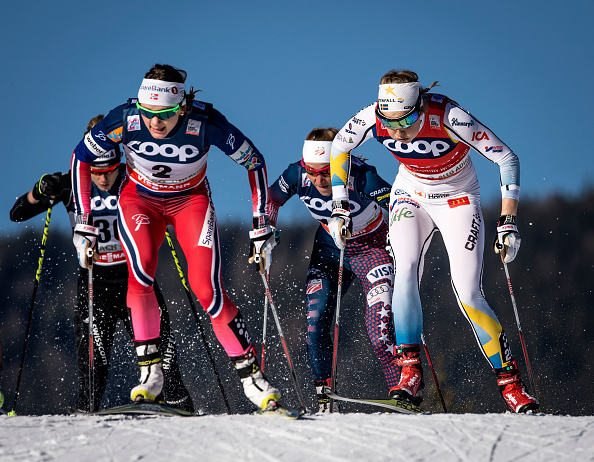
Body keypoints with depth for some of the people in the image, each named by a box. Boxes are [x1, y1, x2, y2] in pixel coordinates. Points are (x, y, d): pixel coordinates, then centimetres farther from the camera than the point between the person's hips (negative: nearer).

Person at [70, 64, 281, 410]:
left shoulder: (206, 123, -30)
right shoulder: (124, 120, -28)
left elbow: (254, 162, -15)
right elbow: (81, 158, -11)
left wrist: (262, 227, -15)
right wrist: (84, 223, -12)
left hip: (191, 200, -1)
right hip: (140, 200, 1)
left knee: (208, 291, -18)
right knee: (141, 269, -29)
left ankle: (251, 375, -4)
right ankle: (151, 372, -22)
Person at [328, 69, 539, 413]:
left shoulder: (450, 118, -34)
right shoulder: (373, 119, -25)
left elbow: (507, 158, -26)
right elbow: (339, 147, -3)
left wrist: (508, 222, -29)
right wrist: (340, 206, -6)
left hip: (459, 200, -3)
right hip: (411, 195, 3)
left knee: (468, 293, -13)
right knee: (405, 271, -23)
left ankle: (510, 381, -2)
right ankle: (410, 368, -13)